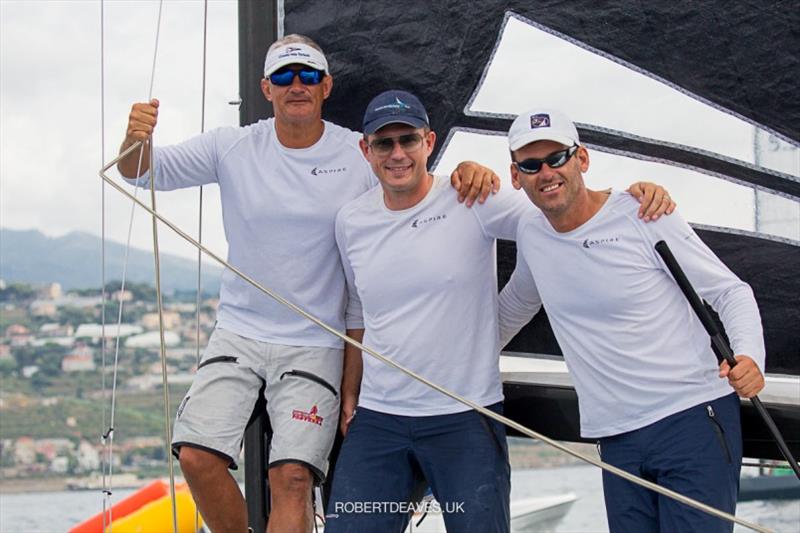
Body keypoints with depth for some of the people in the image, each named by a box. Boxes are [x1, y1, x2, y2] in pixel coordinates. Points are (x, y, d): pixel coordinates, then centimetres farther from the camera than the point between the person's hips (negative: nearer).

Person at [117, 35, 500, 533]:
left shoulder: (362, 155, -5)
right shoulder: (232, 147, -2)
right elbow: (142, 171, -5)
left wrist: (469, 171, -23)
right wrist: (136, 140, -29)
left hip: (315, 343, -2)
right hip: (239, 331, 2)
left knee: (292, 478, -11)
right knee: (197, 456, -9)